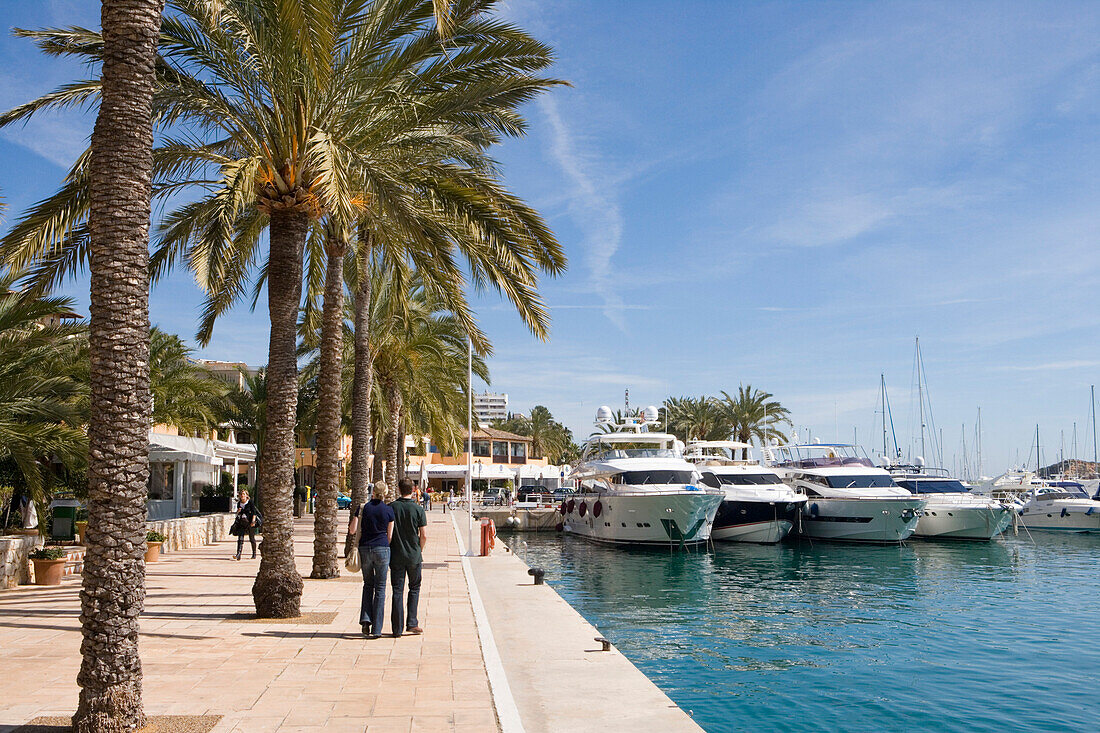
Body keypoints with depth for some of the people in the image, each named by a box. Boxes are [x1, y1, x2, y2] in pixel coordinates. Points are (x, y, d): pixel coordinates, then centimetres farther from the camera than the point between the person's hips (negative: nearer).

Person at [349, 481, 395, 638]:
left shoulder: (363, 508, 0)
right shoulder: (388, 510, -2)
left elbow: (352, 530, -3)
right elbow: (389, 535, 2)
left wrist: (350, 526, 18)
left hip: (365, 549, 2)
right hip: (382, 549, -1)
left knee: (368, 584, 20)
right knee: (380, 588, 5)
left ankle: (365, 619, 2)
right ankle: (376, 629, 4)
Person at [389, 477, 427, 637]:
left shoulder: (391, 508, -4)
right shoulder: (418, 509, -6)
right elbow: (424, 536, -6)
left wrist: (388, 549, 12)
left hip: (396, 555, 1)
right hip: (414, 555, -1)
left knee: (397, 591, 5)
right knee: (414, 588, 15)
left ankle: (397, 629, 6)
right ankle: (411, 623, 7)